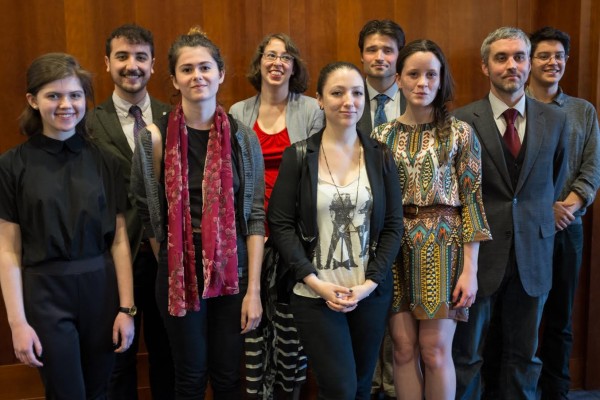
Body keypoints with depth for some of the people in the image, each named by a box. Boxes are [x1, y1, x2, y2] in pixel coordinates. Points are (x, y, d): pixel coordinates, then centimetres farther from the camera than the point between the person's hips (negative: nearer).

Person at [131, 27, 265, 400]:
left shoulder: (242, 137, -2)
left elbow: (255, 216, -4)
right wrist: (172, 264, 7)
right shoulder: (155, 136, -5)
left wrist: (254, 289, -7)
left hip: (234, 271, 1)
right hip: (179, 273, -1)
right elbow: (146, 212, 4)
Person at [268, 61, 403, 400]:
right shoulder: (298, 156, -2)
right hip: (314, 295, -2)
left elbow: (394, 226, 2)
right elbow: (281, 224, -5)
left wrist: (371, 282, -10)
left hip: (372, 293, 3)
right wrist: (314, 281, -14)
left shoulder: (381, 156, 3)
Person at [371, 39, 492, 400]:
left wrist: (470, 269, -7)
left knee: (435, 350, -1)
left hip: (442, 246, -2)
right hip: (394, 247, 2)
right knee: (403, 347, 6)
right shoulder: (383, 136, 7)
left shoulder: (460, 133, 0)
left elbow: (472, 201, -2)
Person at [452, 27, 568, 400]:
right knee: (466, 354, 8)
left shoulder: (555, 121, 4)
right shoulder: (463, 121, -6)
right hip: (478, 252, -2)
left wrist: (540, 220, 14)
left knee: (523, 355, 13)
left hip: (532, 254, 3)